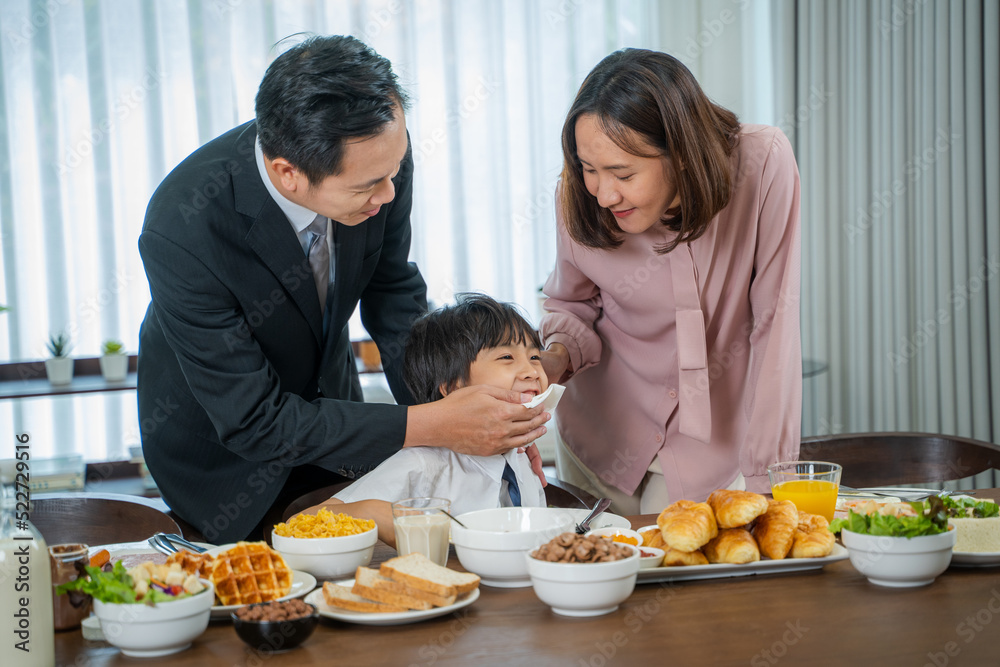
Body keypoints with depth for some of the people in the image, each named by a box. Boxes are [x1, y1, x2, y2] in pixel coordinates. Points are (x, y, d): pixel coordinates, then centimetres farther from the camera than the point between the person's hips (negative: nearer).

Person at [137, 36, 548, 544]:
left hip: (327, 399, 4)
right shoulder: (181, 230, -38)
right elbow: (255, 422, -31)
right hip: (224, 443, -4)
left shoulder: (378, 151, -25)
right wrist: (431, 426, -34)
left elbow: (392, 294, -5)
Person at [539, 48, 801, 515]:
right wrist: (557, 357, -19)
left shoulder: (763, 164, -25)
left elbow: (774, 321, -18)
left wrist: (765, 475, -18)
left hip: (717, 445, -2)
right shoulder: (578, 197, -17)